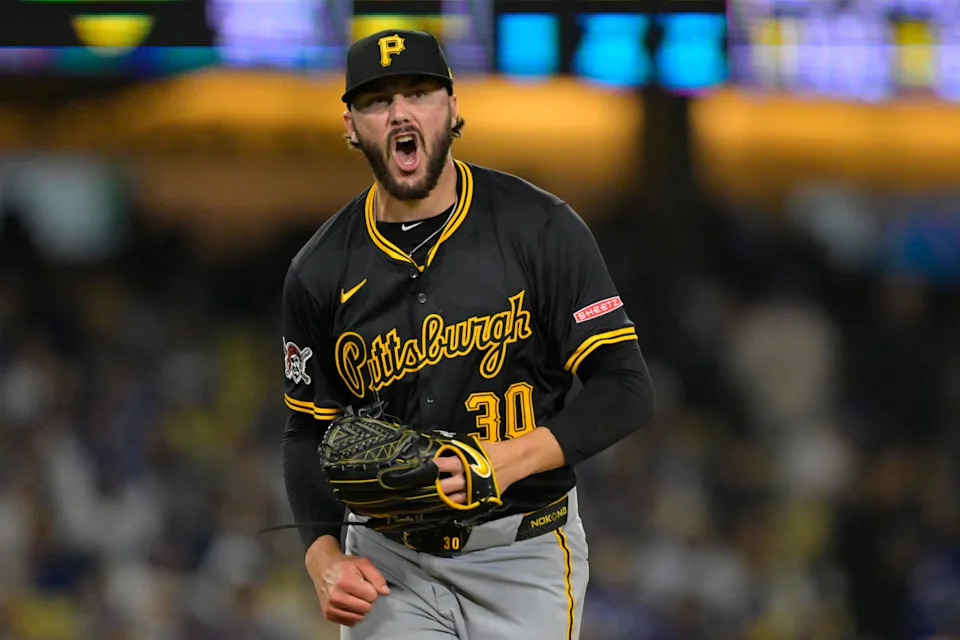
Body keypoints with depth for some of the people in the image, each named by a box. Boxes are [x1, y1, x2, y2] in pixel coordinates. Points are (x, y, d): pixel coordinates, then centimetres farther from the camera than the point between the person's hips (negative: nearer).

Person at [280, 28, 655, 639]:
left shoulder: (541, 228, -7)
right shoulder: (321, 272, 2)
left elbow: (625, 388, -8)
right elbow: (310, 432, 11)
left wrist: (511, 459, -23)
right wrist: (325, 557, -6)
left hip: (523, 561, -2)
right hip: (388, 564, 2)